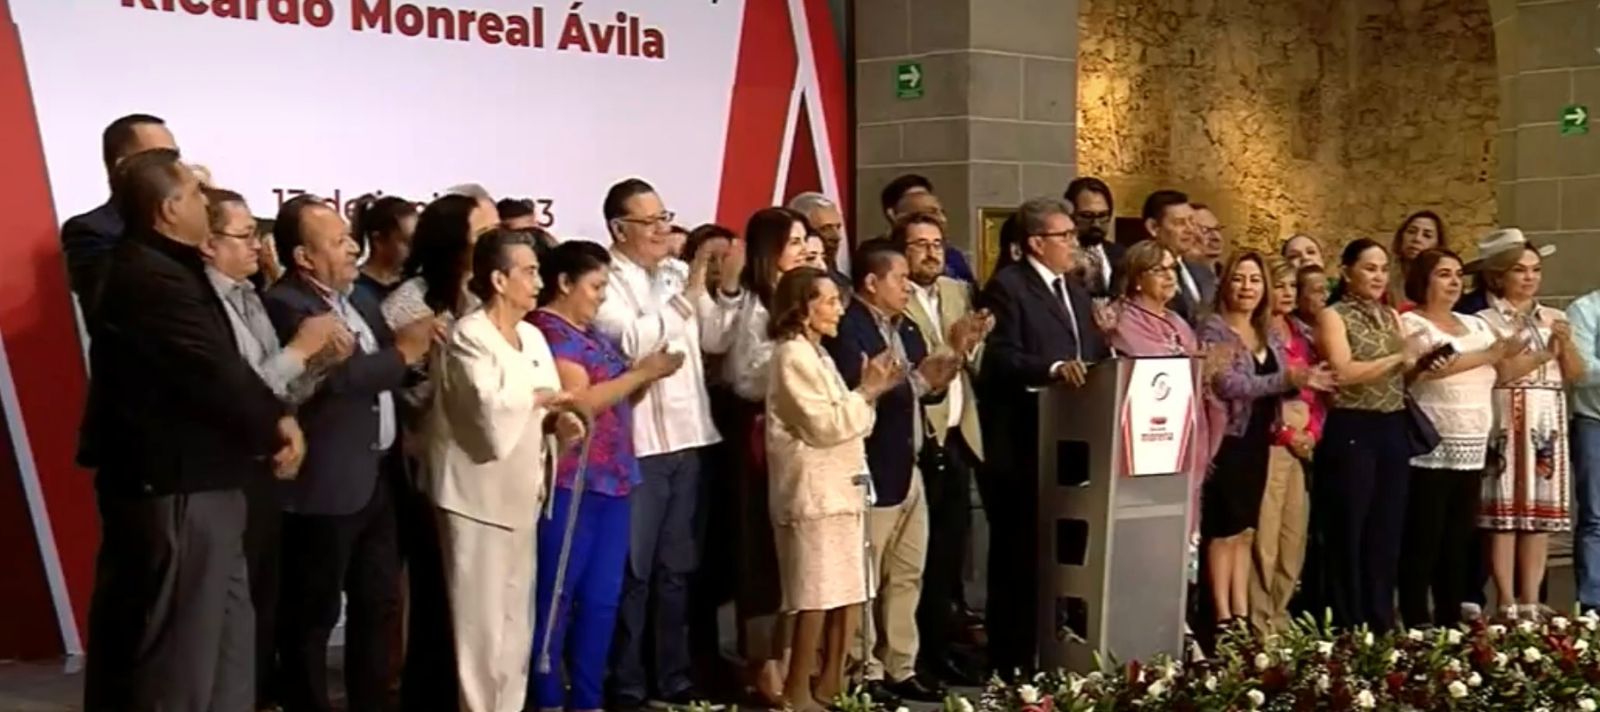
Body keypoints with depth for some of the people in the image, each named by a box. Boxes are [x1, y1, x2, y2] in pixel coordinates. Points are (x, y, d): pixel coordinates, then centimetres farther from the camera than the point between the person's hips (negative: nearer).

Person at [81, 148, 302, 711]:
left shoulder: (151, 267, 13)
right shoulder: (154, 280, -22)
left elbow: (214, 368, 12)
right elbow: (218, 375, -21)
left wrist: (271, 421, -3)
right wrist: (278, 425, -4)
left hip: (176, 480, 11)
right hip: (176, 488, -11)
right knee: (180, 650, -2)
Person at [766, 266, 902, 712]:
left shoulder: (815, 353, 18)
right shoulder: (793, 355, -12)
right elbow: (823, 424, -18)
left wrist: (870, 391, 5)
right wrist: (867, 392, -8)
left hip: (838, 487, 9)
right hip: (814, 491, -9)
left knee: (847, 593, 8)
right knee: (817, 596, -6)